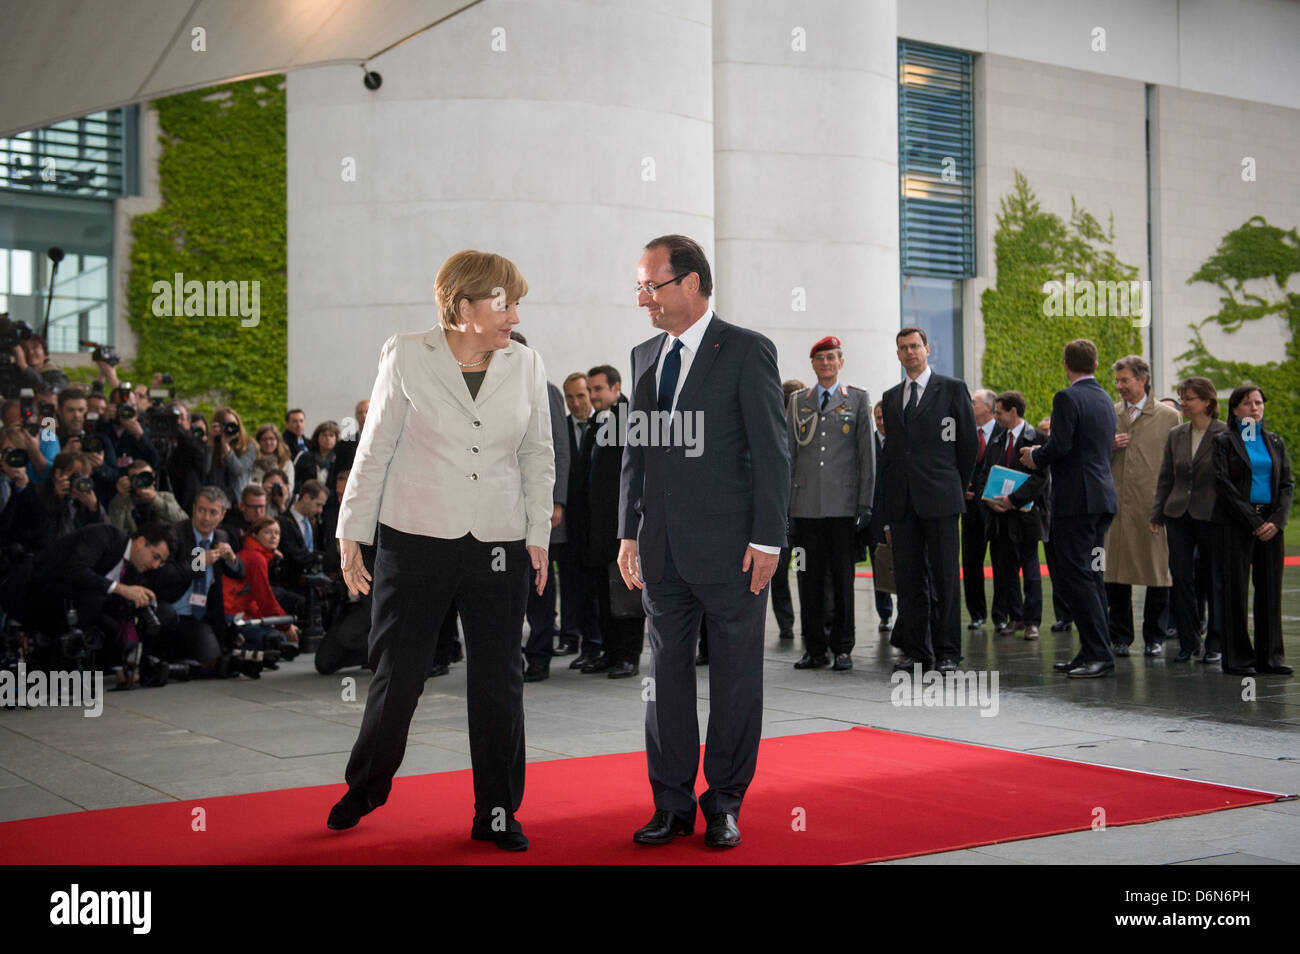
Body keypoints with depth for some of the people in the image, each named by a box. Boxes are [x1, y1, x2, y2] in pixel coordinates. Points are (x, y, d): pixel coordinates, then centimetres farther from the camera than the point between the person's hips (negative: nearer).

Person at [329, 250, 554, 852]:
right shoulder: (406, 357, -3)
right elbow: (375, 448, 2)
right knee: (397, 675, 6)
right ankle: (364, 791, 29)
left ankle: (497, 813, 19)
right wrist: (352, 534, 1)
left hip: (499, 545, 2)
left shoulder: (526, 365, 4)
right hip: (415, 538, -2)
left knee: (499, 682, 5)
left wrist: (539, 535, 3)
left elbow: (538, 457, 10)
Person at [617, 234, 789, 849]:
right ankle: (672, 804, 20)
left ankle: (725, 803, 17)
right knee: (666, 676, 10)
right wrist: (629, 533, 11)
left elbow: (771, 452, -8)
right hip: (663, 549, 6)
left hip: (729, 546, -5)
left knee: (734, 679, 5)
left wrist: (766, 540, -13)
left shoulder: (747, 351, -6)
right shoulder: (644, 356, 12)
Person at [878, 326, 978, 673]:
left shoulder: (952, 389, 3)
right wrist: (889, 502, 12)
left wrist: (957, 489, 8)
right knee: (908, 579, 5)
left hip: (939, 500, -4)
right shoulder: (890, 397, 17)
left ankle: (948, 651, 5)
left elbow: (968, 443, 6)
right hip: (902, 501, 4)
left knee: (944, 577, -2)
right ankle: (916, 650, 12)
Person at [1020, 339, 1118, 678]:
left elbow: (1060, 446, -20)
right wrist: (1041, 454, 18)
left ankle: (1099, 653, -10)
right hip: (1102, 498, 9)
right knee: (1090, 576, 12)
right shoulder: (1105, 399, 16)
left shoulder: (1067, 398, -11)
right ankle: (1093, 653, 15)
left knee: (1073, 576, -7)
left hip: (1076, 500, -9)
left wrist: (1035, 456, 1)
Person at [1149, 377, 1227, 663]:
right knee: (1181, 580, 4)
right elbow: (1165, 478, 12)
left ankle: (1216, 643, 16)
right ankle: (1188, 641, 15)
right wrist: (1157, 514, 9)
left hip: (1212, 516, -4)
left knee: (1216, 581, 5)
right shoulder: (1176, 435, 8)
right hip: (1179, 516, 4)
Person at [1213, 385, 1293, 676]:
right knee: (1236, 589, -2)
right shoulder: (1224, 441, 1)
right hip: (1238, 523, -4)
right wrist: (1254, 522, -11)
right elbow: (1224, 483, -6)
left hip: (1270, 523, 4)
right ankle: (1238, 658, 3)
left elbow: (1288, 483, 10)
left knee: (1270, 587, 4)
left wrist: (1277, 520, -6)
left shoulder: (1274, 442, 14)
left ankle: (1270, 655, 11)